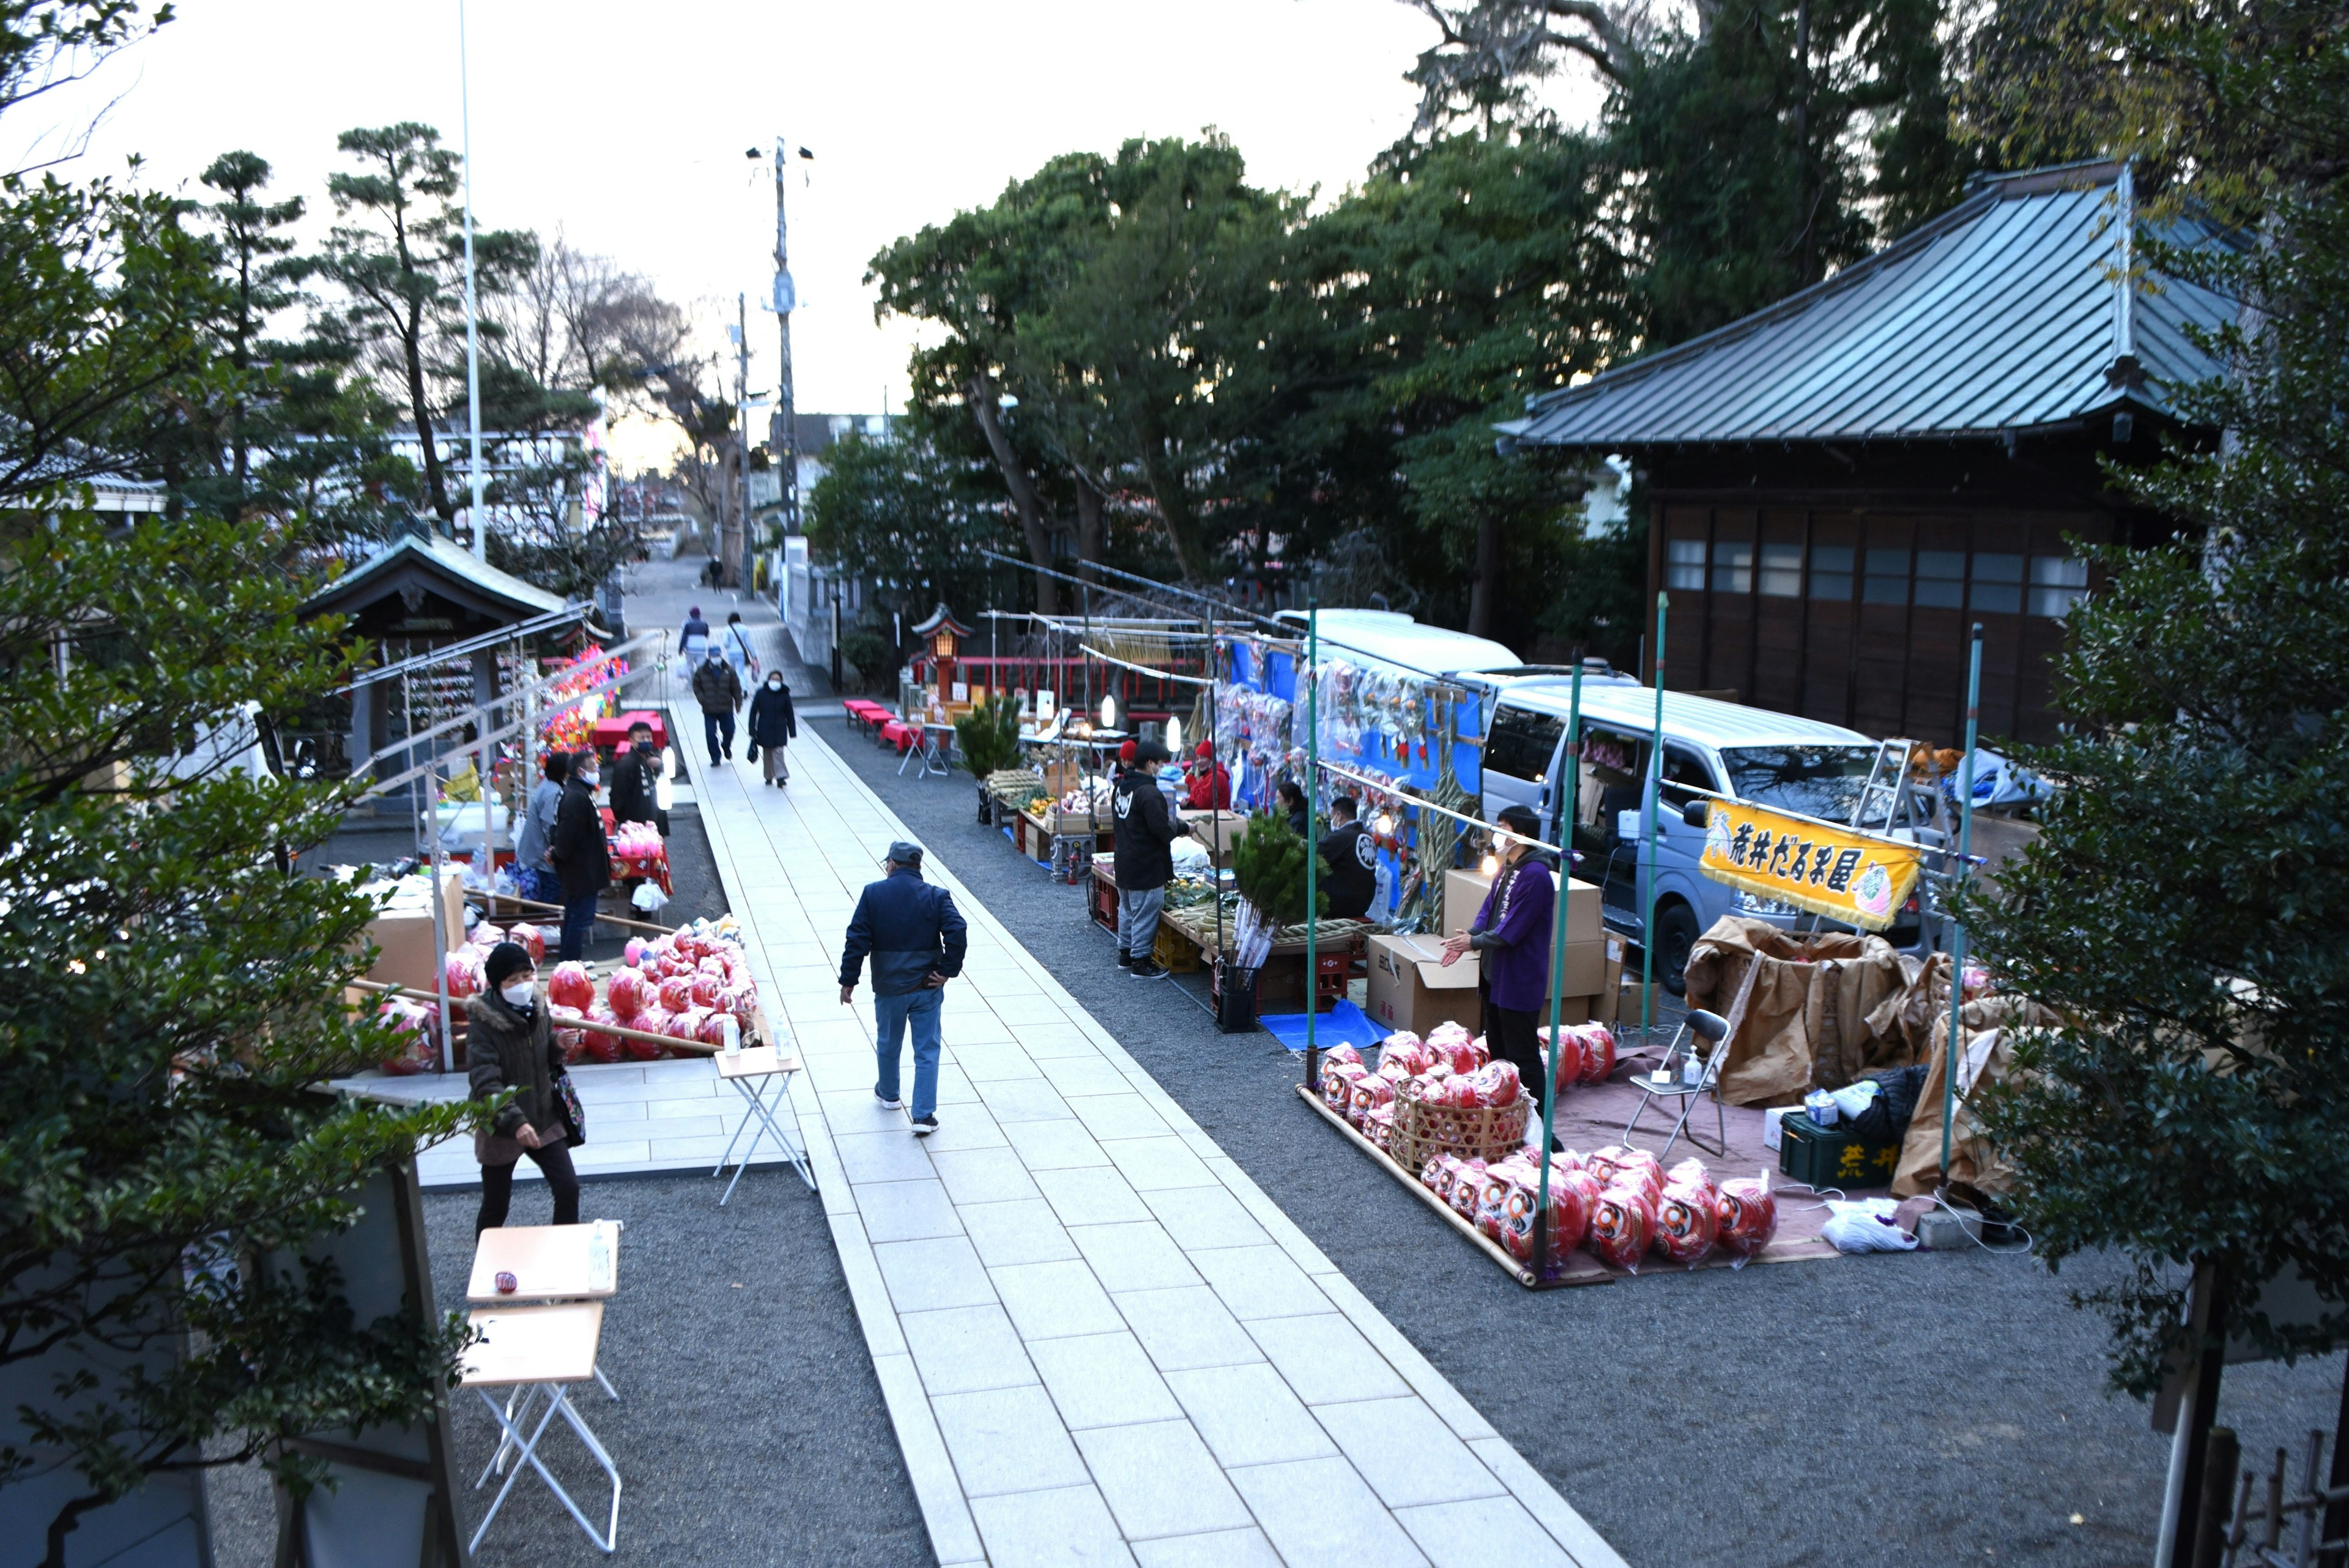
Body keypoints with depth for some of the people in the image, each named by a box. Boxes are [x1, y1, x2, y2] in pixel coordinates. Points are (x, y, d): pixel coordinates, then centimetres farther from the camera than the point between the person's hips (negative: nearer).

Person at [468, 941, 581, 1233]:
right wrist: (515, 1121, -40)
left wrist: (559, 1046, -9)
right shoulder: (484, 1024, -20)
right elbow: (486, 1083, -28)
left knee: (568, 1187, 4)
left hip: (545, 1119, 5)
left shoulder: (537, 1008, -1)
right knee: (496, 1206, 8)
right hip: (501, 1129, -5)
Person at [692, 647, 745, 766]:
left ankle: (727, 748, 37)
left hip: (726, 708, 0)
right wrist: (702, 699, -8)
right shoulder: (702, 672, -2)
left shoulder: (729, 671, -1)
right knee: (710, 734, -2)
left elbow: (736, 688, 4)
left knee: (729, 730, 5)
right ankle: (715, 757, 9)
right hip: (709, 709, 0)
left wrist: (738, 703, 1)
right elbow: (697, 687, 7)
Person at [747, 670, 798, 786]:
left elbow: (789, 714, 4)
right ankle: (769, 776, 20)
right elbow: (753, 712, 1)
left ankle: (781, 777, -8)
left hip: (779, 730, -1)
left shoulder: (784, 695, -2)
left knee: (778, 752, -9)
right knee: (768, 754, 8)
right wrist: (752, 731, -2)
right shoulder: (761, 693, -4)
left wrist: (792, 732, 2)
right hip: (765, 730, 1)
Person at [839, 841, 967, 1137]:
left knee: (888, 1044, 23)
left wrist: (848, 980, -2)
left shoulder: (873, 894, -6)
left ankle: (888, 1094, 44)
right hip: (927, 988, 0)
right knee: (927, 1050, 6)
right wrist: (947, 971, -8)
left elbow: (857, 940, -9)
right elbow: (957, 933, -18)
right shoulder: (937, 897, -6)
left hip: (888, 987, 0)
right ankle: (924, 1116, 2)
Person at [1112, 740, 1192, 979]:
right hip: (1146, 866, -9)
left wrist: (1171, 823, 12)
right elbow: (1162, 831, -24)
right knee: (1145, 913, -1)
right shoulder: (1148, 792, -23)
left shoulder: (1120, 787, 7)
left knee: (1127, 908, 21)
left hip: (1124, 860, 9)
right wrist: (1183, 827, -3)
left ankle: (1125, 952, 32)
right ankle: (1141, 961, 4)